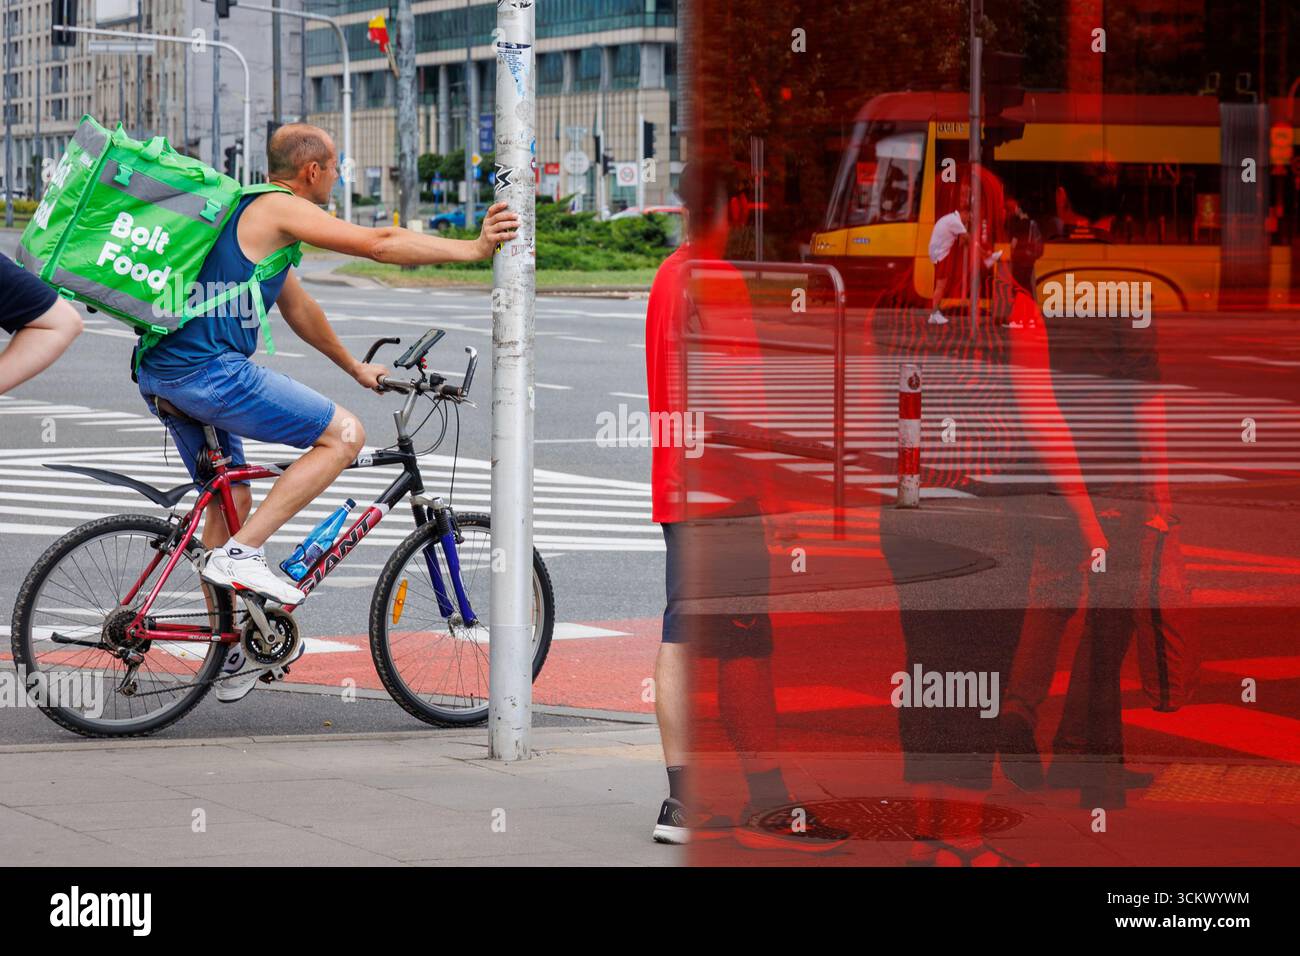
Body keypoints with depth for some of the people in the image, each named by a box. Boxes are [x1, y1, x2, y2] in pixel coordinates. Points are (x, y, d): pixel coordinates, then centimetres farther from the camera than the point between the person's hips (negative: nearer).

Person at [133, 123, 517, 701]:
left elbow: (297, 308, 35)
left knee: (230, 502, 22)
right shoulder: (279, 208, -6)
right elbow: (379, 244, -13)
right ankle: (241, 554, -11)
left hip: (160, 374, 11)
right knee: (343, 434, -7)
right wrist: (472, 249, -10)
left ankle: (230, 662, 28)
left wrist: (354, 367, 42)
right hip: (210, 370, -11)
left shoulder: (248, 211, 25)